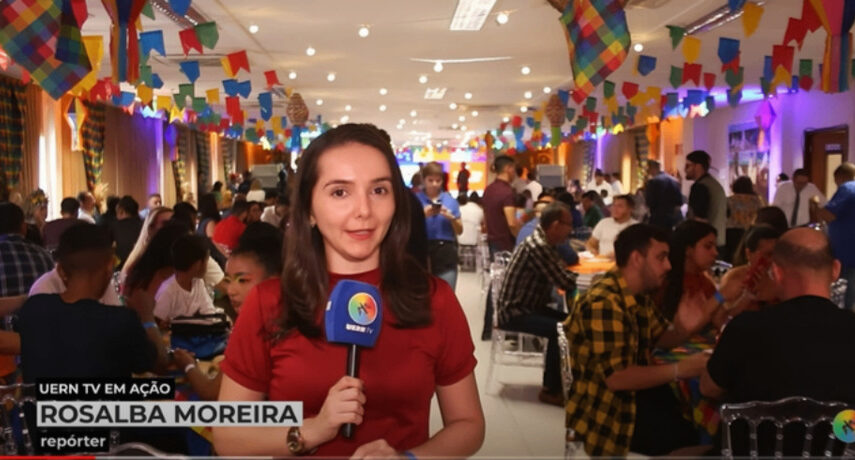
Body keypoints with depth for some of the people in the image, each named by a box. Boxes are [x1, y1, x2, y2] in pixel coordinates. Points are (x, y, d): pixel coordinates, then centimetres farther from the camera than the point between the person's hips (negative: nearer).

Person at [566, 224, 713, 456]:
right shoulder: (603, 304, -25)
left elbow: (660, 338, 16)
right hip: (606, 409, -9)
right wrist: (680, 369, -25)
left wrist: (683, 329, -7)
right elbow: (615, 377, -28)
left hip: (636, 392, 9)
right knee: (692, 438, -19)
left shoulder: (639, 295, 5)